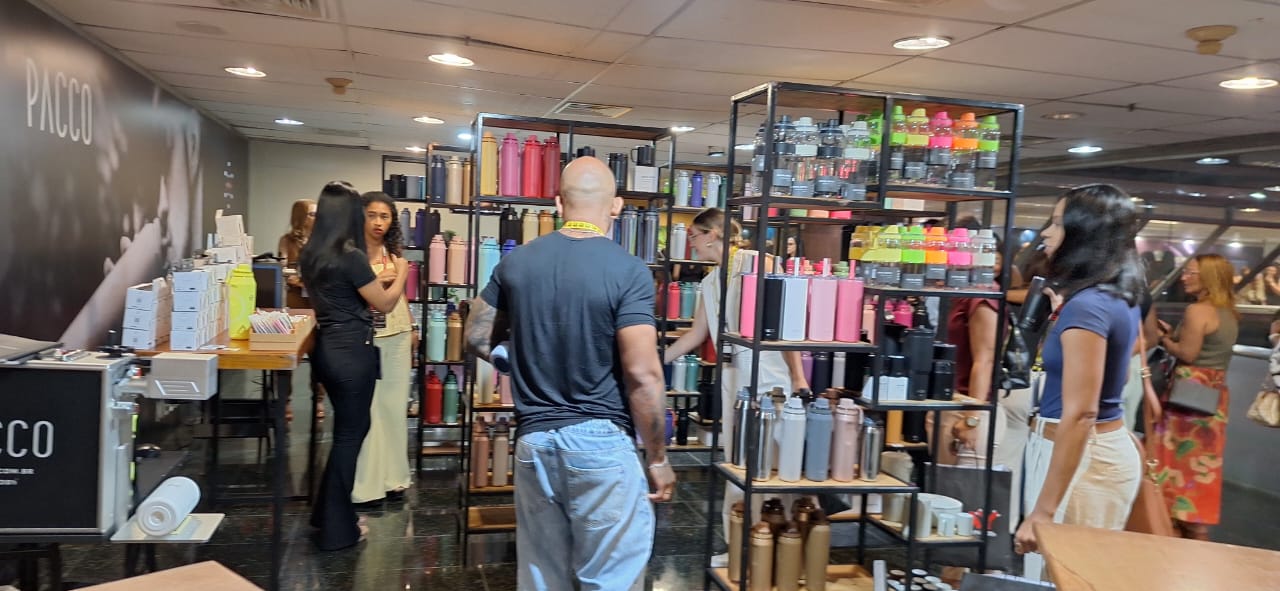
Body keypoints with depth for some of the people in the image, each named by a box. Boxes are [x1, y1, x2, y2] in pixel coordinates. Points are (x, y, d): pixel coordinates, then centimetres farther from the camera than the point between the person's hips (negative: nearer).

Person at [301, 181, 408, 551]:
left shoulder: (310, 254, 7)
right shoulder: (350, 256, -19)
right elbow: (384, 304, -9)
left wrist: (378, 281, 23)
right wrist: (401, 273, 7)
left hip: (327, 348, 9)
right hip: (352, 352, -9)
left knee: (348, 428, 21)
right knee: (349, 434, 2)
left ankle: (328, 513, 31)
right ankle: (337, 530, 12)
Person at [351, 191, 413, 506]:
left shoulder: (394, 253, 12)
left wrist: (411, 331, 19)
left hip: (397, 337, 5)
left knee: (393, 406, 10)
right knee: (364, 409, -3)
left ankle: (392, 477, 20)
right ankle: (364, 484, 6)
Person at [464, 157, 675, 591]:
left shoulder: (515, 262, 3)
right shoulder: (628, 270, -13)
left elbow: (477, 339, 12)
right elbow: (642, 376, -16)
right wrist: (658, 458, -6)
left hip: (534, 440, 5)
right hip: (602, 443, -5)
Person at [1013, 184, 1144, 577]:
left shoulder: (1086, 305, -20)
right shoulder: (1119, 298, 10)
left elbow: (1079, 414, -25)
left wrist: (1043, 510, -25)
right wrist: (1063, 315, 22)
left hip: (1081, 454, -10)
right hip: (1110, 447, 10)